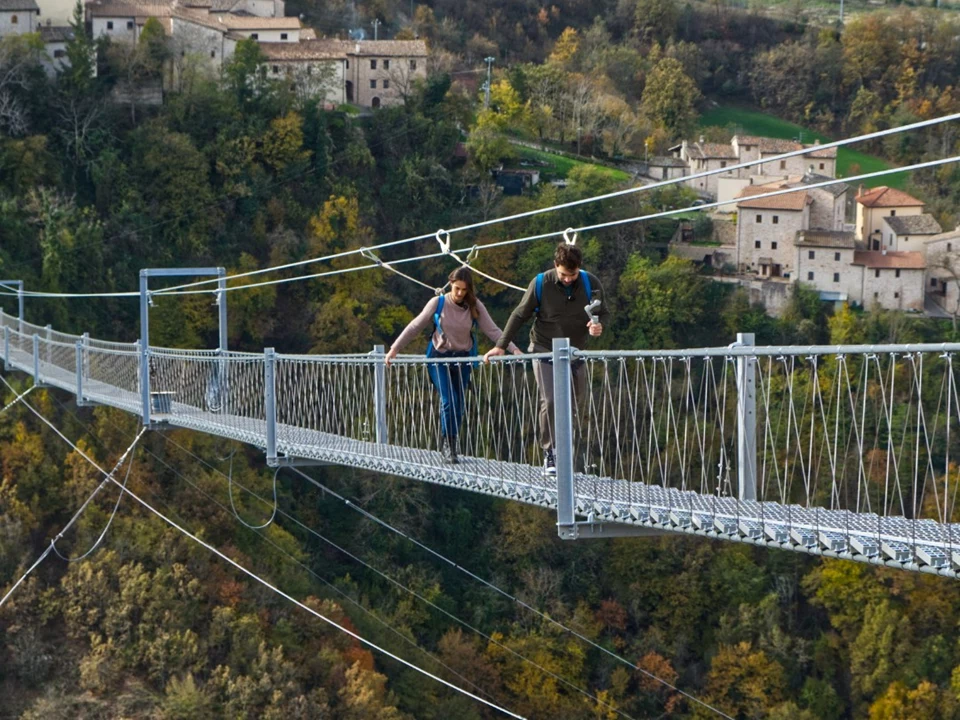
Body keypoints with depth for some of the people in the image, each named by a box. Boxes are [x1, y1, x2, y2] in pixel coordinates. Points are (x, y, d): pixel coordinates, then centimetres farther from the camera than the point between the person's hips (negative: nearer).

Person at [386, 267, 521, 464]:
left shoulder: (475, 307, -3)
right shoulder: (438, 303, -6)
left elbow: (492, 330, -6)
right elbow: (415, 327, 0)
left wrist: (513, 349, -17)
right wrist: (395, 348, 0)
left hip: (462, 359, 2)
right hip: (439, 359, -2)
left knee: (458, 406, 3)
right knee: (449, 401, -17)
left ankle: (450, 447, 14)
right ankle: (447, 444, -8)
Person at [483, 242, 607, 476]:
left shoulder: (591, 284, -7)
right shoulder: (541, 284, -12)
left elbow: (603, 313, 8)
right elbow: (520, 315, -1)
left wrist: (598, 325, -17)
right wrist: (500, 346, -1)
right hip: (544, 351, -3)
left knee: (576, 403, 5)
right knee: (550, 402, -15)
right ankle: (550, 454, -7)